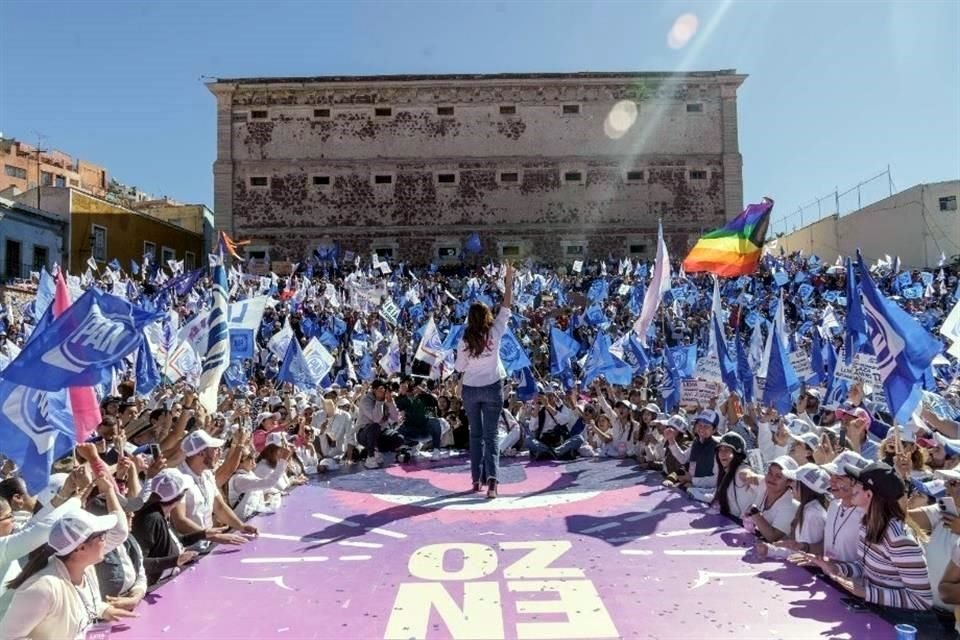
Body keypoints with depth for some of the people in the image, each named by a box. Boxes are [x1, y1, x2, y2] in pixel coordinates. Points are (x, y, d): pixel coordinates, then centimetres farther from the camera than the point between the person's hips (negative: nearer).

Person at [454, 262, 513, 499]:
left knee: (475, 434, 14)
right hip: (492, 388, -1)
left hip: (470, 389, 1)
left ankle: (476, 479, 19)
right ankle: (492, 479, -14)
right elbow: (506, 307, -4)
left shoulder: (464, 341, -10)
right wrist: (508, 281, -1)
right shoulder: (495, 333, -10)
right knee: (491, 435, 1)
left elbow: (460, 368, -3)